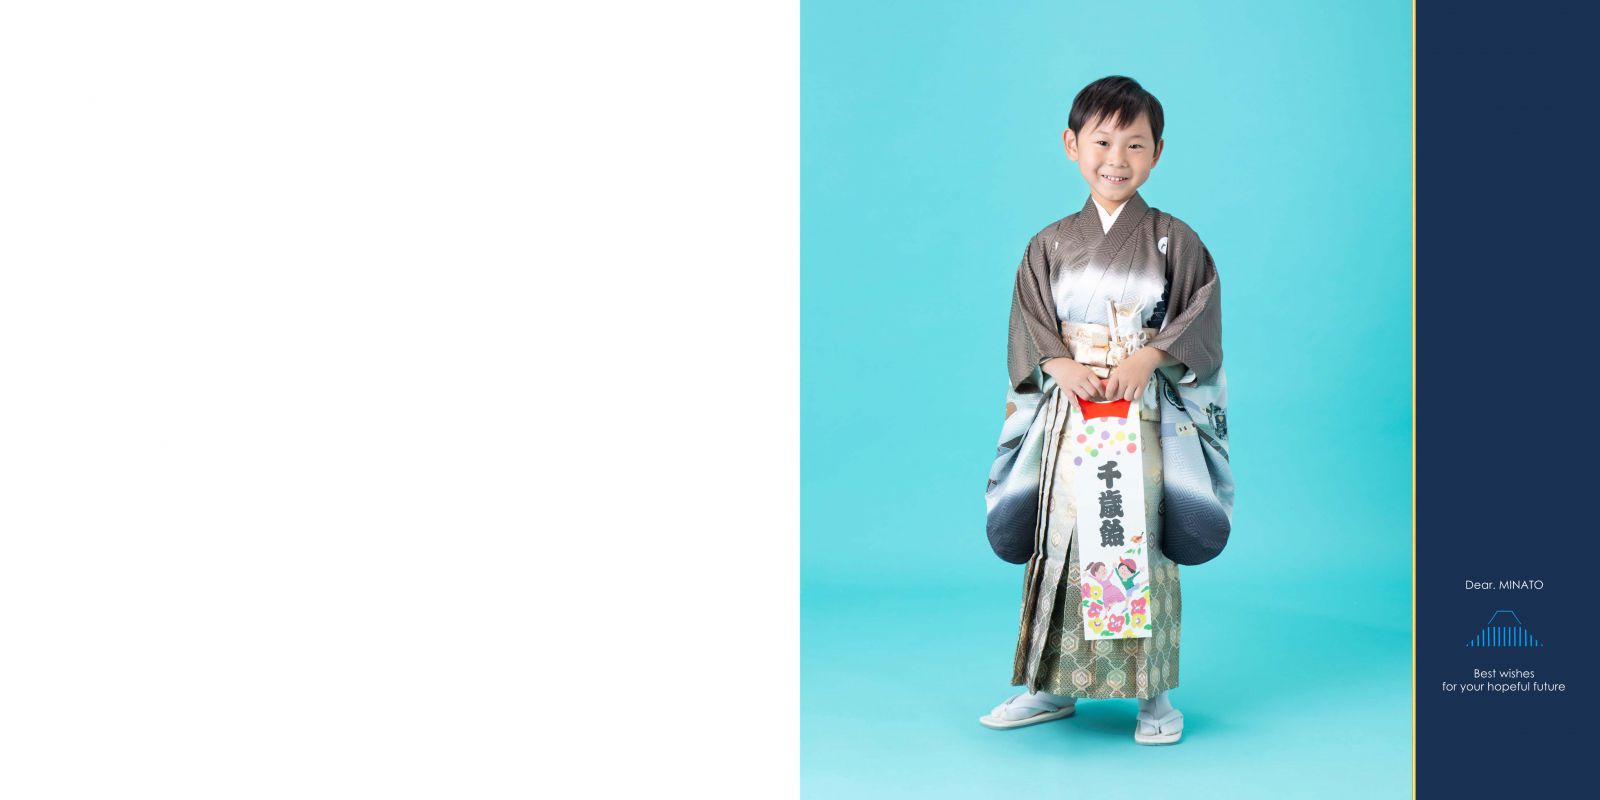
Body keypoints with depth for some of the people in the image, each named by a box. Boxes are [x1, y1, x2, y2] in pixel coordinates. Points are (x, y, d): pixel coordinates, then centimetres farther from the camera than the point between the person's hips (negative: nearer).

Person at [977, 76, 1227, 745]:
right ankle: (1053, 687, 16)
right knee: (1061, 542, 5)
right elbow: (1031, 324, 5)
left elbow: (1200, 316, -3)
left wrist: (1147, 359, -17)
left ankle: (1155, 693, 9)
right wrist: (1062, 365, -13)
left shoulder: (1174, 240, 2)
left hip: (1146, 416, -2)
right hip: (1069, 414, 2)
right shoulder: (1050, 244, 8)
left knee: (1143, 542, -2)